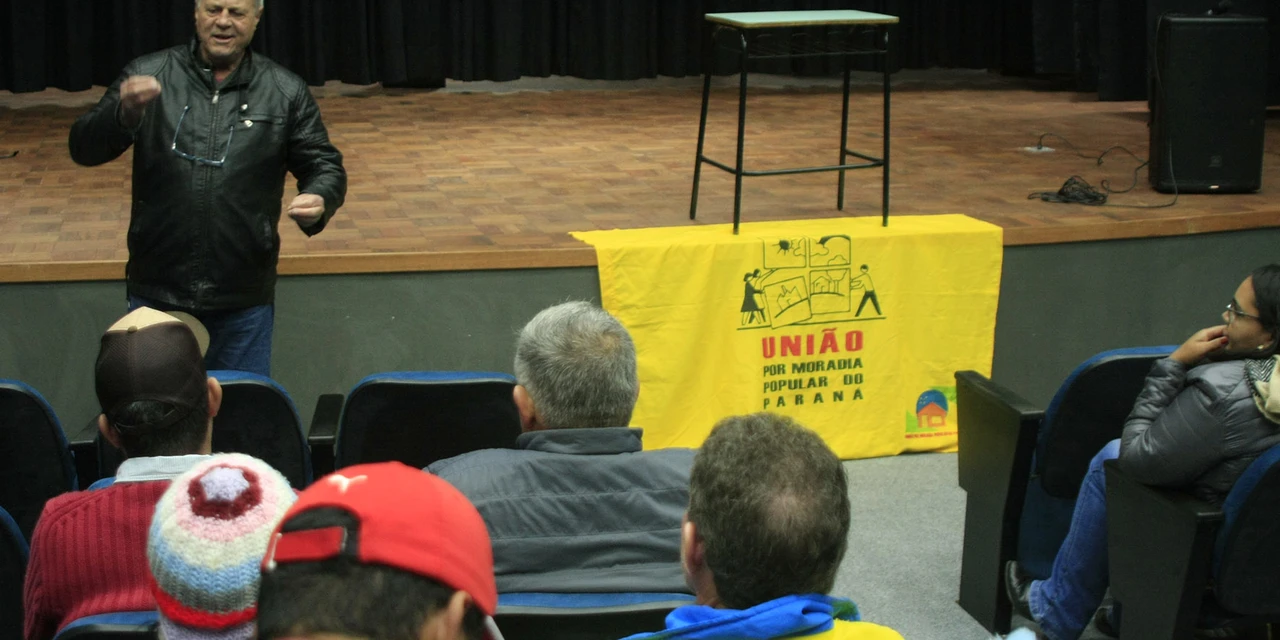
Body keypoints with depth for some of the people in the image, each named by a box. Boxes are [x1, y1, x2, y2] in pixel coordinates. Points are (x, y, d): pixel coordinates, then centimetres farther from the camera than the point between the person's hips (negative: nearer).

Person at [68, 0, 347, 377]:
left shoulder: (286, 92, 3)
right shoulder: (148, 75, 0)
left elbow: (325, 166, 6)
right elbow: (84, 149, -4)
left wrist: (319, 200, -18)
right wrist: (124, 113, -26)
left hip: (244, 302, 0)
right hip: (156, 294, 0)